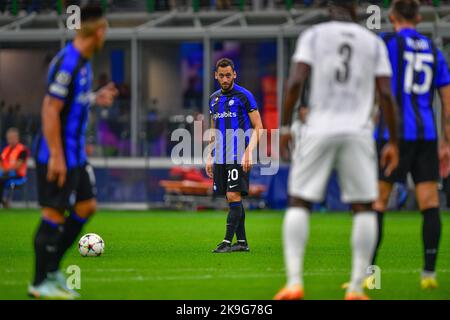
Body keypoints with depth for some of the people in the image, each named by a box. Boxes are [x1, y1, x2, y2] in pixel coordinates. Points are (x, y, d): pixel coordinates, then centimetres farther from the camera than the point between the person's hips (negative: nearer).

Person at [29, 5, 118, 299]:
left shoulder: (83, 63, 10)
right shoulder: (67, 63, -20)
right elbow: (50, 109, -22)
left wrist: (95, 99, 13)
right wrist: (56, 157, -23)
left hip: (75, 154, 10)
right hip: (58, 156, -10)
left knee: (86, 206, 12)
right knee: (54, 214, -3)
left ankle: (51, 268, 21)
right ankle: (40, 283, 6)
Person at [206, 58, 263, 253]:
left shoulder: (244, 96, -5)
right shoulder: (214, 99, 15)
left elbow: (258, 127, -7)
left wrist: (248, 152, -18)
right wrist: (210, 156, 16)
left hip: (239, 157, -6)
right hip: (220, 157, 6)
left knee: (234, 197, -13)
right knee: (232, 200, 6)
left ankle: (228, 241, -14)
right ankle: (242, 242, 10)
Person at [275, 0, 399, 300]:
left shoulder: (313, 35, 6)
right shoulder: (374, 42, 10)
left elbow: (296, 81, -7)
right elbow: (387, 95, 3)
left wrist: (285, 126, 1)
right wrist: (393, 142, 8)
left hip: (319, 130, -1)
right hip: (357, 133, 1)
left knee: (299, 204, 6)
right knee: (364, 207, 9)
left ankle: (294, 281, -10)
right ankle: (356, 288, -1)